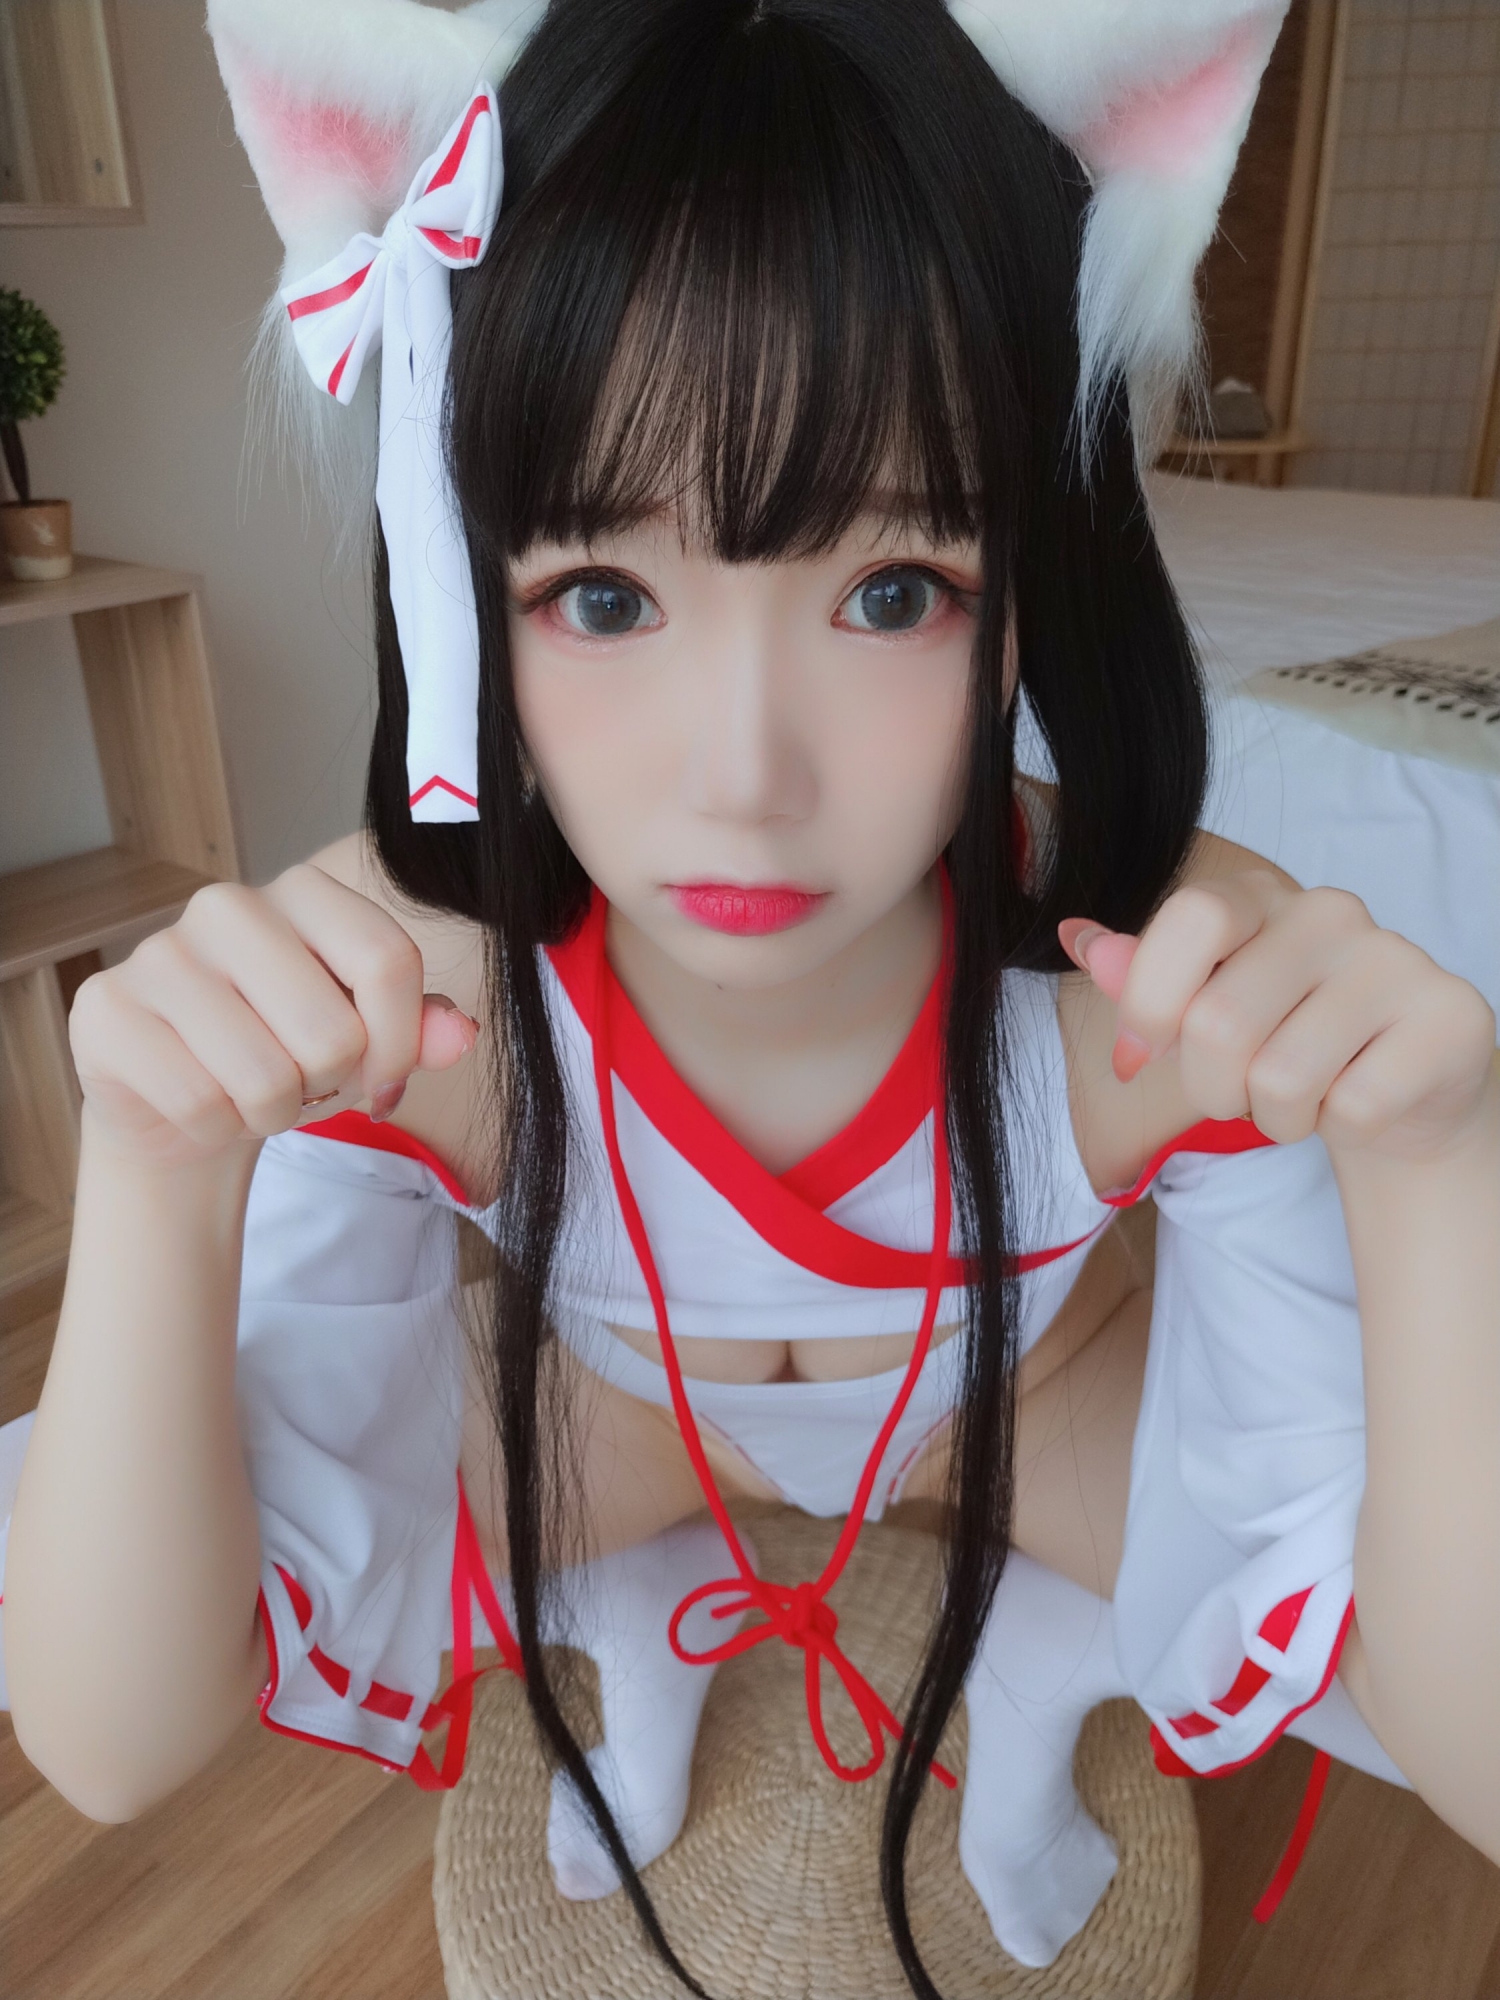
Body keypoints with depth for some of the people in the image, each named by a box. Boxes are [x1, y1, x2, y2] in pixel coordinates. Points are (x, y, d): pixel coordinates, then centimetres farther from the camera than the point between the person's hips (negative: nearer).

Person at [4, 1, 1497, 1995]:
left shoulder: (1197, 984, -34)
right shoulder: (392, 994, -32)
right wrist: (160, 1192, -46)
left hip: (1036, 1380, 0)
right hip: (620, 1397, 1)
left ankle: (1043, 1650, 12)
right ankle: (642, 1626, 14)